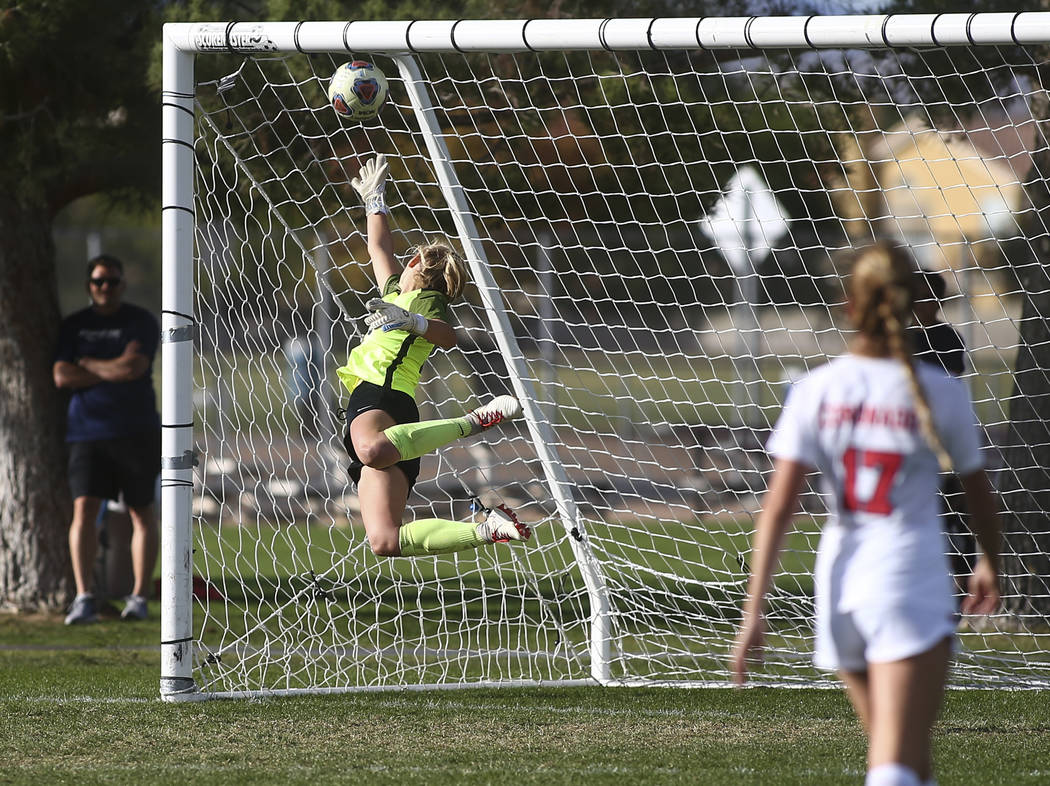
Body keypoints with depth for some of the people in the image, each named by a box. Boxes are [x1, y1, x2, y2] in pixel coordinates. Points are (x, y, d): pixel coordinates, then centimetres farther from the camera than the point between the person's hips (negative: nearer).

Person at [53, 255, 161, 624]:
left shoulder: (141, 322, 3)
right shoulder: (74, 326, 11)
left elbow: (134, 367, -13)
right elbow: (61, 376, -2)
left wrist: (88, 364, -4)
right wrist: (114, 371, -7)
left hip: (135, 430, -1)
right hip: (87, 431, 1)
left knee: (141, 511, 2)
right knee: (84, 507, -11)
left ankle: (139, 597, 10)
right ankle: (83, 597, -13)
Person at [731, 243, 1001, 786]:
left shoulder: (817, 390, -2)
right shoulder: (941, 394, -4)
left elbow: (778, 507, -7)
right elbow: (978, 496, 10)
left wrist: (754, 612, -5)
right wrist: (990, 564, 30)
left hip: (838, 581, 4)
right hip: (912, 587, -4)